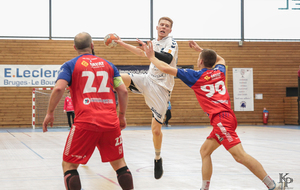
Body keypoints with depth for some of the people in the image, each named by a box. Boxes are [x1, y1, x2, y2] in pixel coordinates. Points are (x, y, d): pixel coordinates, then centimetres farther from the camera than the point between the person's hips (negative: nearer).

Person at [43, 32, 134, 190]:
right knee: (119, 163, 16)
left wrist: (49, 113, 1)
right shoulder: (108, 64, 16)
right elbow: (123, 91, 10)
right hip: (111, 122, 3)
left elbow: (58, 88, -9)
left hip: (85, 123, -3)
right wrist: (122, 115, 20)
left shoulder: (70, 65, 6)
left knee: (69, 165, 9)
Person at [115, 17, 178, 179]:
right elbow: (141, 52, 33)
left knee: (156, 129, -4)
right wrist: (122, 44, 31)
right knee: (119, 78, -22)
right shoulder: (154, 43, 12)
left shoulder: (171, 43, -9)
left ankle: (158, 159, 19)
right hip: (148, 80, 6)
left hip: (161, 88, -5)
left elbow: (168, 59, -30)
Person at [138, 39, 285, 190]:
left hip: (220, 118, -8)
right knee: (204, 151, 16)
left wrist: (151, 56, 15)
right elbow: (220, 59, 44)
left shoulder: (195, 76, 1)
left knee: (240, 156, -16)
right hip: (227, 116, 9)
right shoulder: (219, 72, 18)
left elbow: (166, 68, 0)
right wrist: (200, 49, 48)